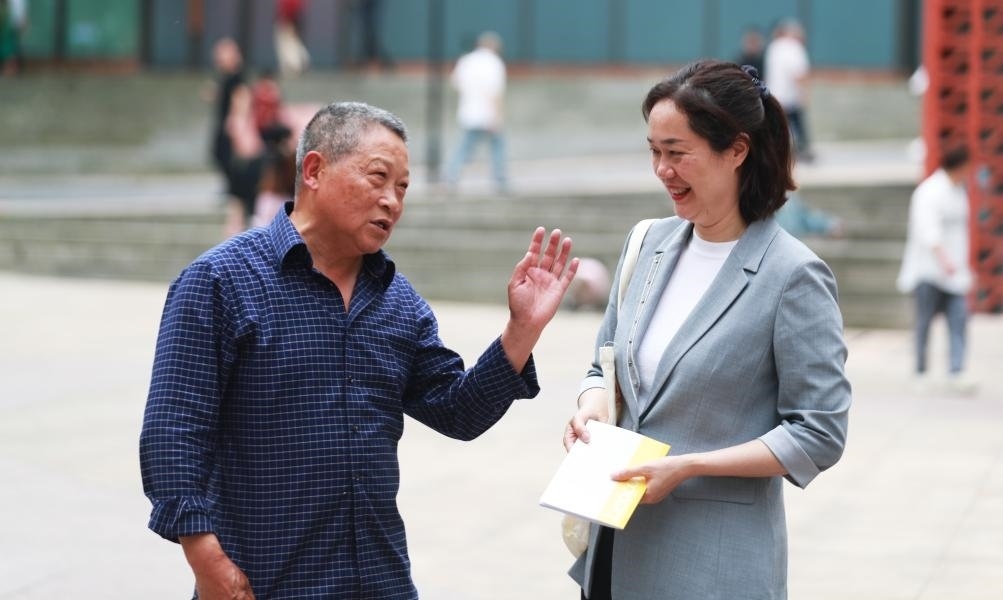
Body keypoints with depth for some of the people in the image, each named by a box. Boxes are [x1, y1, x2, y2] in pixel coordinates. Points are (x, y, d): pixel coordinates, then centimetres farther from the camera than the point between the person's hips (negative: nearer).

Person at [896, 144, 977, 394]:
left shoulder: (958, 191, 15)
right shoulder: (930, 192, -13)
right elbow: (928, 231, -23)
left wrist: (963, 264, 26)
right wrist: (943, 258, -34)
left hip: (954, 269, 8)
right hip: (929, 270, -8)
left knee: (959, 319, -5)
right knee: (925, 321, 0)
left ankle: (956, 372, -9)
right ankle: (921, 373, 12)